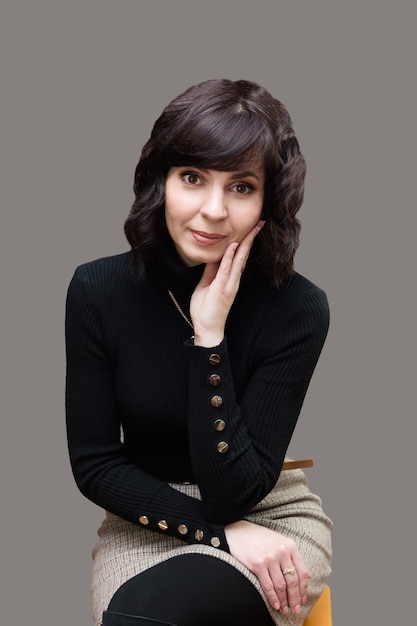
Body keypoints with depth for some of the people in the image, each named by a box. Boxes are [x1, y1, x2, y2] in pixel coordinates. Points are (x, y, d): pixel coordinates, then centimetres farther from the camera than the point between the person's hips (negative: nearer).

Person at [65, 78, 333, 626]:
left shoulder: (298, 309, -17)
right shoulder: (98, 291, -12)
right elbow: (94, 465, -7)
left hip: (272, 519, -2)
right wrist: (222, 534, -17)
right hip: (143, 525, 2)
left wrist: (210, 334, -26)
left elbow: (233, 492, -19)